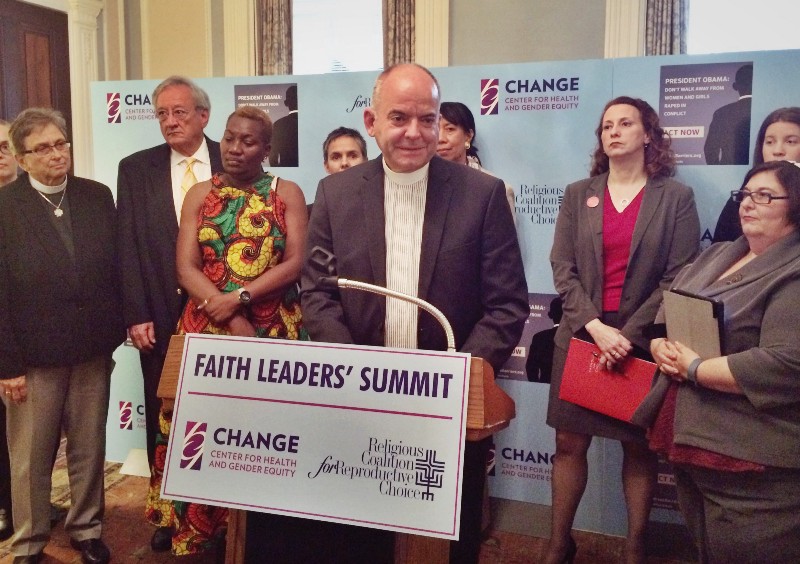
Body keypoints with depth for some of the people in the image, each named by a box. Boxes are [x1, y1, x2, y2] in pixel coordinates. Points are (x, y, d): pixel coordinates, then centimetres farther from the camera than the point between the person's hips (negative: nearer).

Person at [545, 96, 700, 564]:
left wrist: (629, 335, -15)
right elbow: (563, 270, 0)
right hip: (581, 335, 2)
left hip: (642, 342, -1)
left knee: (639, 447, 9)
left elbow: (679, 278, -6)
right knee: (569, 442, 6)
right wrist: (596, 327, -13)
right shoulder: (578, 194, 6)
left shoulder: (677, 197, 0)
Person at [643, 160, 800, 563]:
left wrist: (694, 369, -16)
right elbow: (665, 316, 16)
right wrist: (662, 349, -6)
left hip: (751, 462, -8)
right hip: (690, 441, 8)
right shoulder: (716, 256, 14)